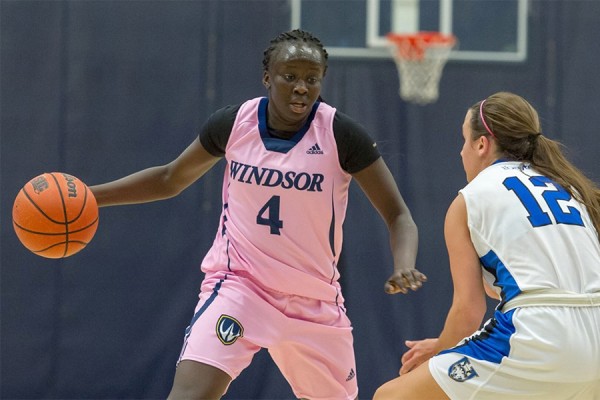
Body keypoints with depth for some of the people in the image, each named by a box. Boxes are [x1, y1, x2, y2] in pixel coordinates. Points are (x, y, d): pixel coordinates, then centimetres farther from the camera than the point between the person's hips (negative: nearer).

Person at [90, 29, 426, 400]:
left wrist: (405, 267, -29)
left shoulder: (342, 134, -12)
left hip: (315, 300, 1)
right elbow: (170, 179, 11)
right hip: (238, 284, -1)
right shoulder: (233, 123, -6)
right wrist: (90, 195, 3)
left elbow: (398, 216, -9)